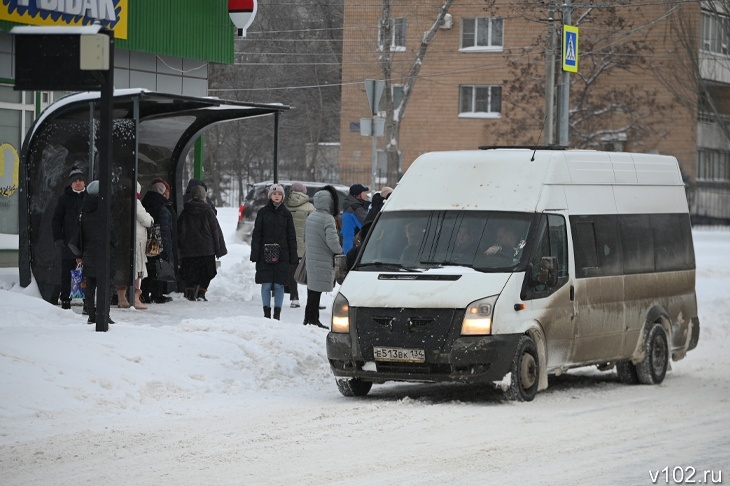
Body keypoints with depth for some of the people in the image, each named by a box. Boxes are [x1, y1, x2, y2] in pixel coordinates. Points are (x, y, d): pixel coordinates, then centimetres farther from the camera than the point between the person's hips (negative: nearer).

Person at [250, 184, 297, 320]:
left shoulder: (286, 214, 7)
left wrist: (293, 256, 2)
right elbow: (256, 234, 3)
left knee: (279, 285, 0)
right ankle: (266, 312, 7)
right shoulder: (263, 212, 4)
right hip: (265, 255, 0)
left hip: (281, 256, 0)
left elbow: (291, 236, 8)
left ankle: (277, 313, 6)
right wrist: (255, 254, -4)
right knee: (266, 284, 0)